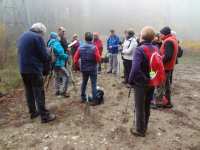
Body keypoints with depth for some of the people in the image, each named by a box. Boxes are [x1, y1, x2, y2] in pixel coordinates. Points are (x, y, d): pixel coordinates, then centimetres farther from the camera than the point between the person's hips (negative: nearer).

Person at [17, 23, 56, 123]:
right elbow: (44, 55, -13)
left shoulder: (22, 36, 16)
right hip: (34, 69, -8)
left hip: (23, 69, 8)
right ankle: (44, 116, 1)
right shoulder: (37, 37, -10)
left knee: (29, 91, 15)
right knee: (39, 93, -4)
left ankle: (33, 112, 26)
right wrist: (49, 58, 9)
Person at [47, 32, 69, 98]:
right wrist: (66, 56, -7)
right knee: (66, 76, -4)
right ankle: (63, 91, -6)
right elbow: (60, 54, -23)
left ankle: (57, 91, 22)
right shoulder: (57, 44, -15)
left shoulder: (50, 44, 12)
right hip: (59, 63, -9)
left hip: (54, 63, 9)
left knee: (57, 77, 17)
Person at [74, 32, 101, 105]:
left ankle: (83, 97, 30)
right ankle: (94, 100, 4)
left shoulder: (80, 47, -4)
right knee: (93, 84, 3)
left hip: (84, 68, 4)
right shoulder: (94, 48, -15)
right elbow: (98, 59, -15)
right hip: (93, 69, -4)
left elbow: (75, 58, -1)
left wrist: (77, 64, 15)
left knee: (84, 82, 19)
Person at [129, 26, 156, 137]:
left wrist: (131, 80, -16)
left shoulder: (140, 49, -19)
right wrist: (153, 79, 16)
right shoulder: (156, 49, 3)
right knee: (147, 106, 19)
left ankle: (140, 130, 20)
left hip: (140, 83, -7)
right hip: (151, 82, 7)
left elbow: (135, 68, -28)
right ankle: (144, 128, 34)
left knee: (139, 107, 7)